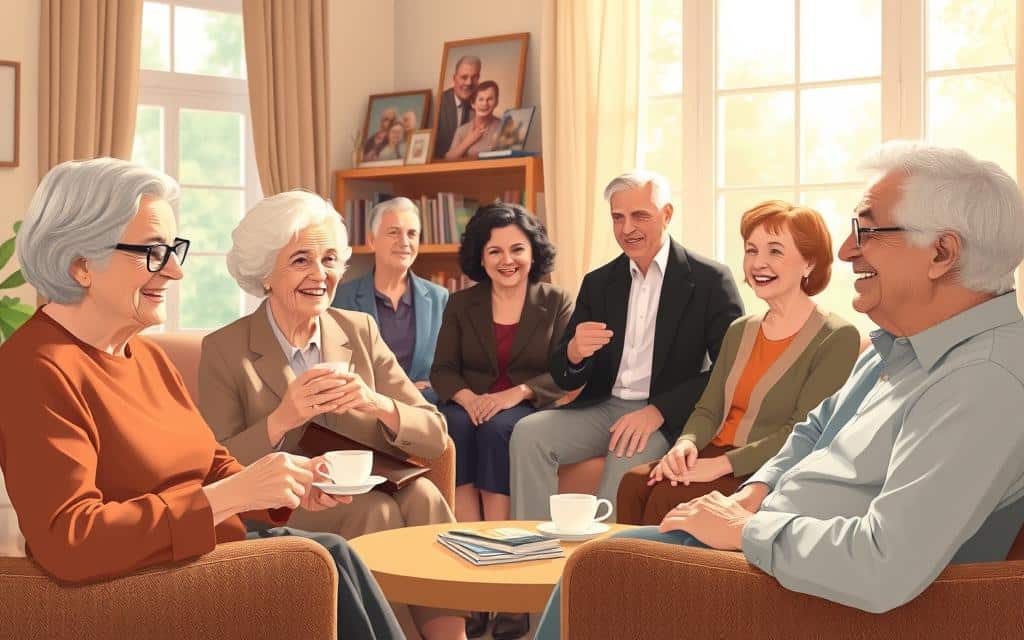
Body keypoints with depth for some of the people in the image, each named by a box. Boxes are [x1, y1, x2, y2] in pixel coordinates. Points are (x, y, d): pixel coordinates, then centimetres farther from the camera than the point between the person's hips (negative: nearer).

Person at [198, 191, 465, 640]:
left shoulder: (361, 331, 7)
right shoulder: (224, 350, -3)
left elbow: (434, 438, 1)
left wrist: (378, 405, -20)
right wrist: (282, 420, -23)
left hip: (369, 497, 3)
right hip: (279, 518, -3)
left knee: (421, 496, -28)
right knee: (378, 510, -30)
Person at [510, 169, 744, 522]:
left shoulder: (710, 280, -3)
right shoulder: (598, 283, 11)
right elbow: (564, 379, 9)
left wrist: (658, 411, -22)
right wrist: (573, 352, -17)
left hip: (669, 418, -5)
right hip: (603, 408, 5)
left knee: (626, 454, -35)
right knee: (528, 433, -19)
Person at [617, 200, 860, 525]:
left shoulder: (837, 338, -5)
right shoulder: (739, 331, 17)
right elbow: (708, 410, 15)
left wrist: (722, 464, -20)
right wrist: (686, 444, -9)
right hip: (715, 458, 6)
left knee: (667, 497, -29)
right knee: (634, 483, -22)